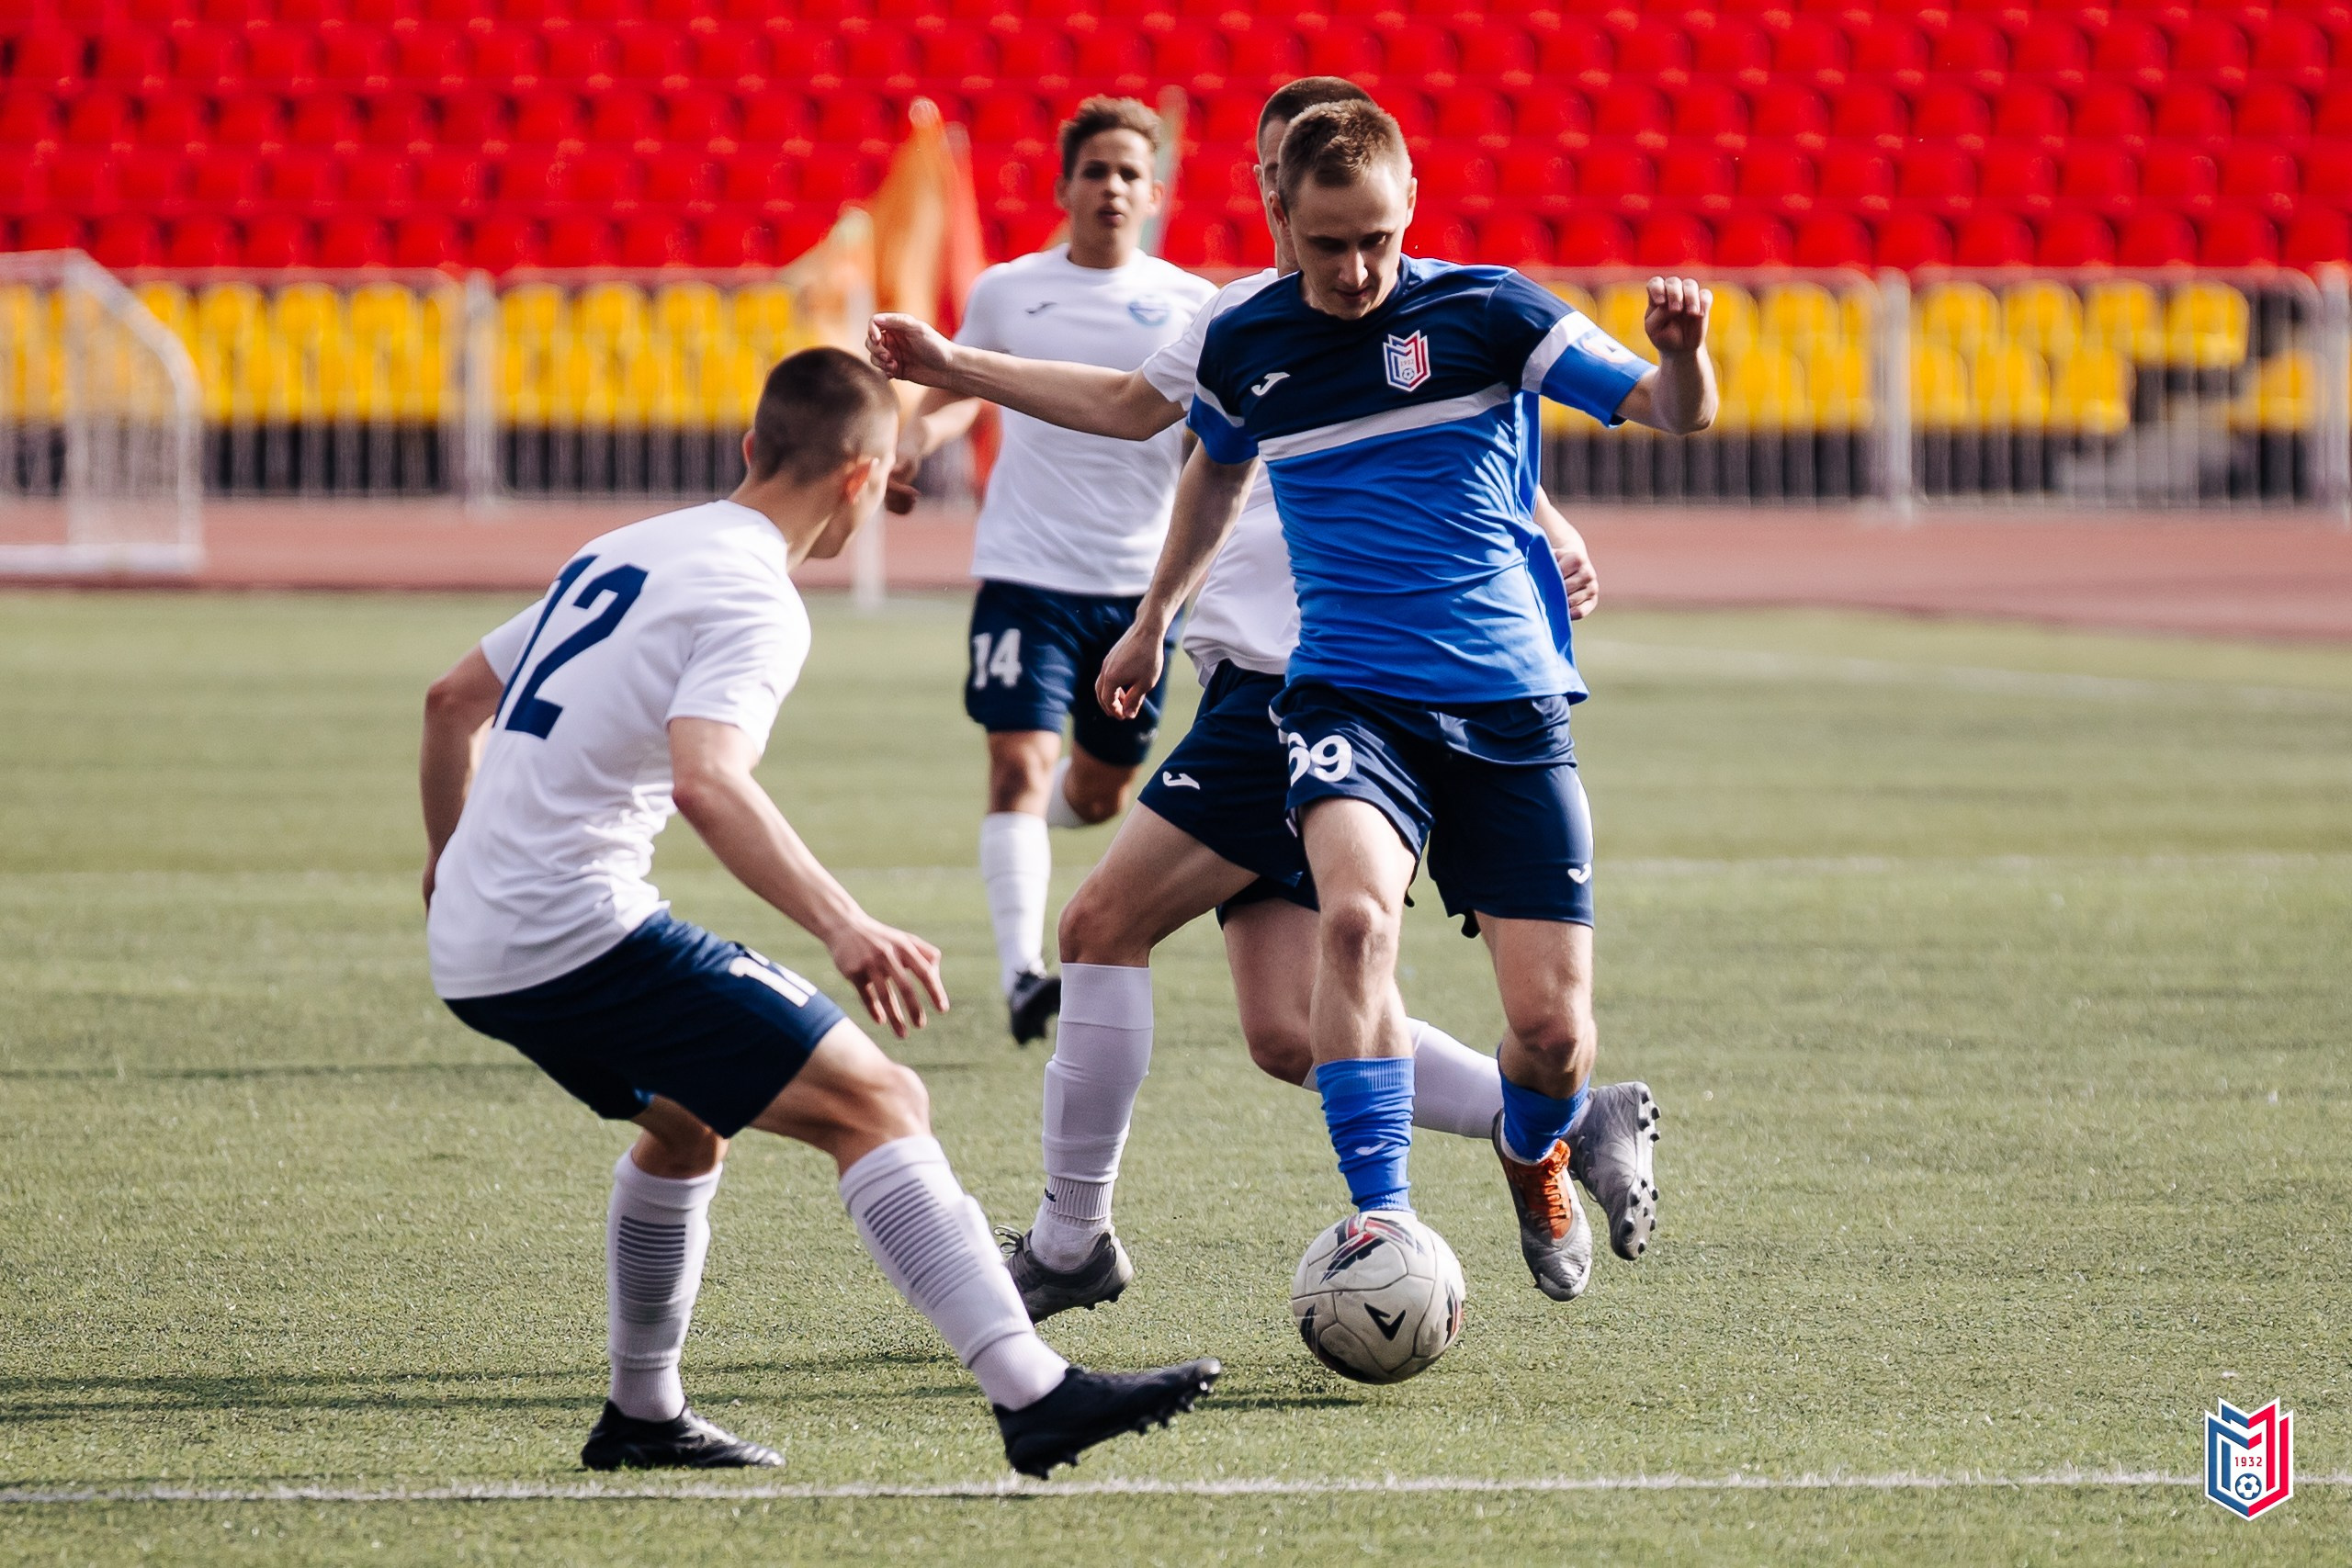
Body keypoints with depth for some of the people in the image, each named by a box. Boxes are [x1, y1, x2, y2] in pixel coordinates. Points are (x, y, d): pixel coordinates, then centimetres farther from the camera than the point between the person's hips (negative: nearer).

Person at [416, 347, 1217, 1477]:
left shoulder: (624, 553, 18)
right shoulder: (755, 599, -10)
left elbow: (453, 699, 27)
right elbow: (706, 781, -28)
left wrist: (449, 862, 41)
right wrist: (844, 930, -34)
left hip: (472, 950, 9)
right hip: (579, 930, -9)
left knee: (686, 1119, 33)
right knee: (877, 1102, -11)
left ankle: (643, 1417, 37)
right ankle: (1033, 1395, -22)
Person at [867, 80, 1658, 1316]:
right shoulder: (1246, 314, 18)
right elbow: (1132, 406, 35)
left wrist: (1556, 553, -34)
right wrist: (952, 370, 33)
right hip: (1258, 690, 8)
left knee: (1105, 923, -8)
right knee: (1289, 1036, 1)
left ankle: (1070, 1240, 2)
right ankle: (1573, 1123, 7)